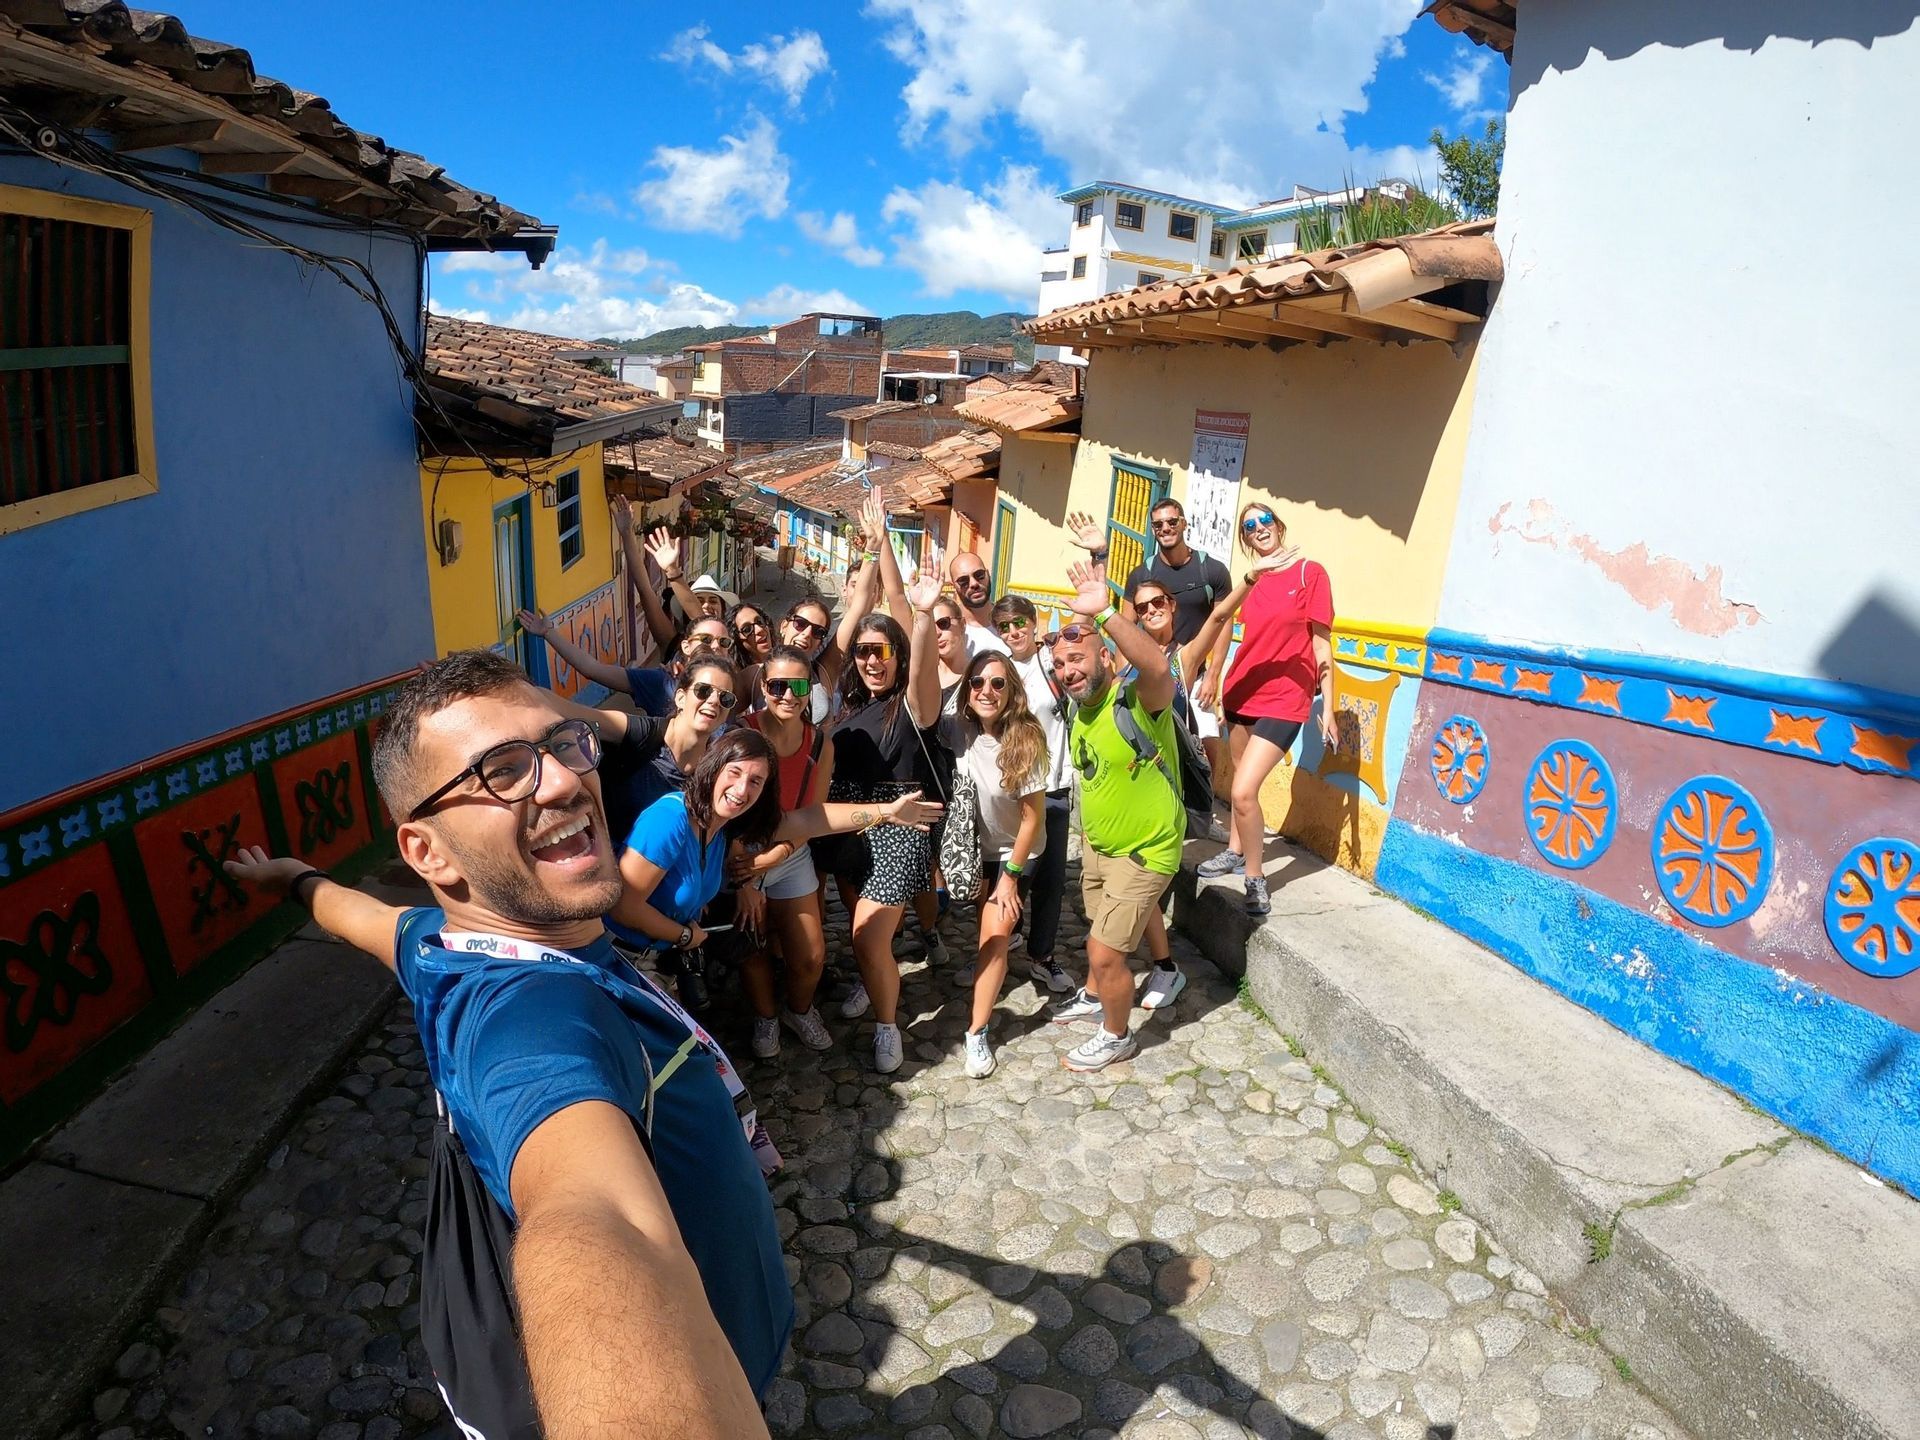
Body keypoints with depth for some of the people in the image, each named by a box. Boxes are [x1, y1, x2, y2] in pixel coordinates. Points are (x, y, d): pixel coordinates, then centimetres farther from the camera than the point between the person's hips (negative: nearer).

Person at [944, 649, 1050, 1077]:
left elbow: (1033, 817, -18)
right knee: (987, 934, 9)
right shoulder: (957, 730, -18)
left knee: (995, 936, -10)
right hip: (972, 846, 3)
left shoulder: (1025, 740, -25)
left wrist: (1011, 875, -13)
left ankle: (977, 1033, -1)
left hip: (1015, 852, -3)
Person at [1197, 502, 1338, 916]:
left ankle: (1255, 881, 2)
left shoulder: (1310, 572, -6)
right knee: (1242, 785, 17)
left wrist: (1327, 708, -7)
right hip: (1242, 694, 6)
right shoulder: (1252, 582, 8)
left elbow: (1322, 645, -6)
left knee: (1244, 792, -15)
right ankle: (1236, 852, 38)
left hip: (1284, 701, -5)